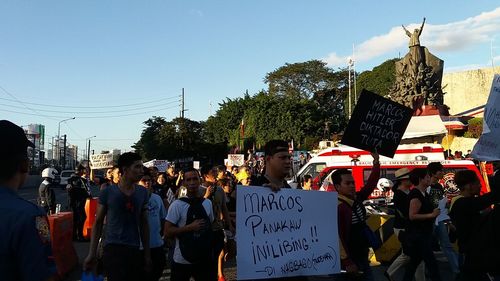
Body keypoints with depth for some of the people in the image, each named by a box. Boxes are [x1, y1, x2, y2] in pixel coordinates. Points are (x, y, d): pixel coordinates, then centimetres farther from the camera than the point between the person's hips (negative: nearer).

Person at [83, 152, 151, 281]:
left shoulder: (142, 193, 4)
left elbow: (144, 224, 9)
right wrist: (92, 254, -1)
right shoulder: (107, 193, -4)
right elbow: (98, 223, 2)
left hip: (135, 250, 4)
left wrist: (147, 254, 8)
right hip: (112, 248, -3)